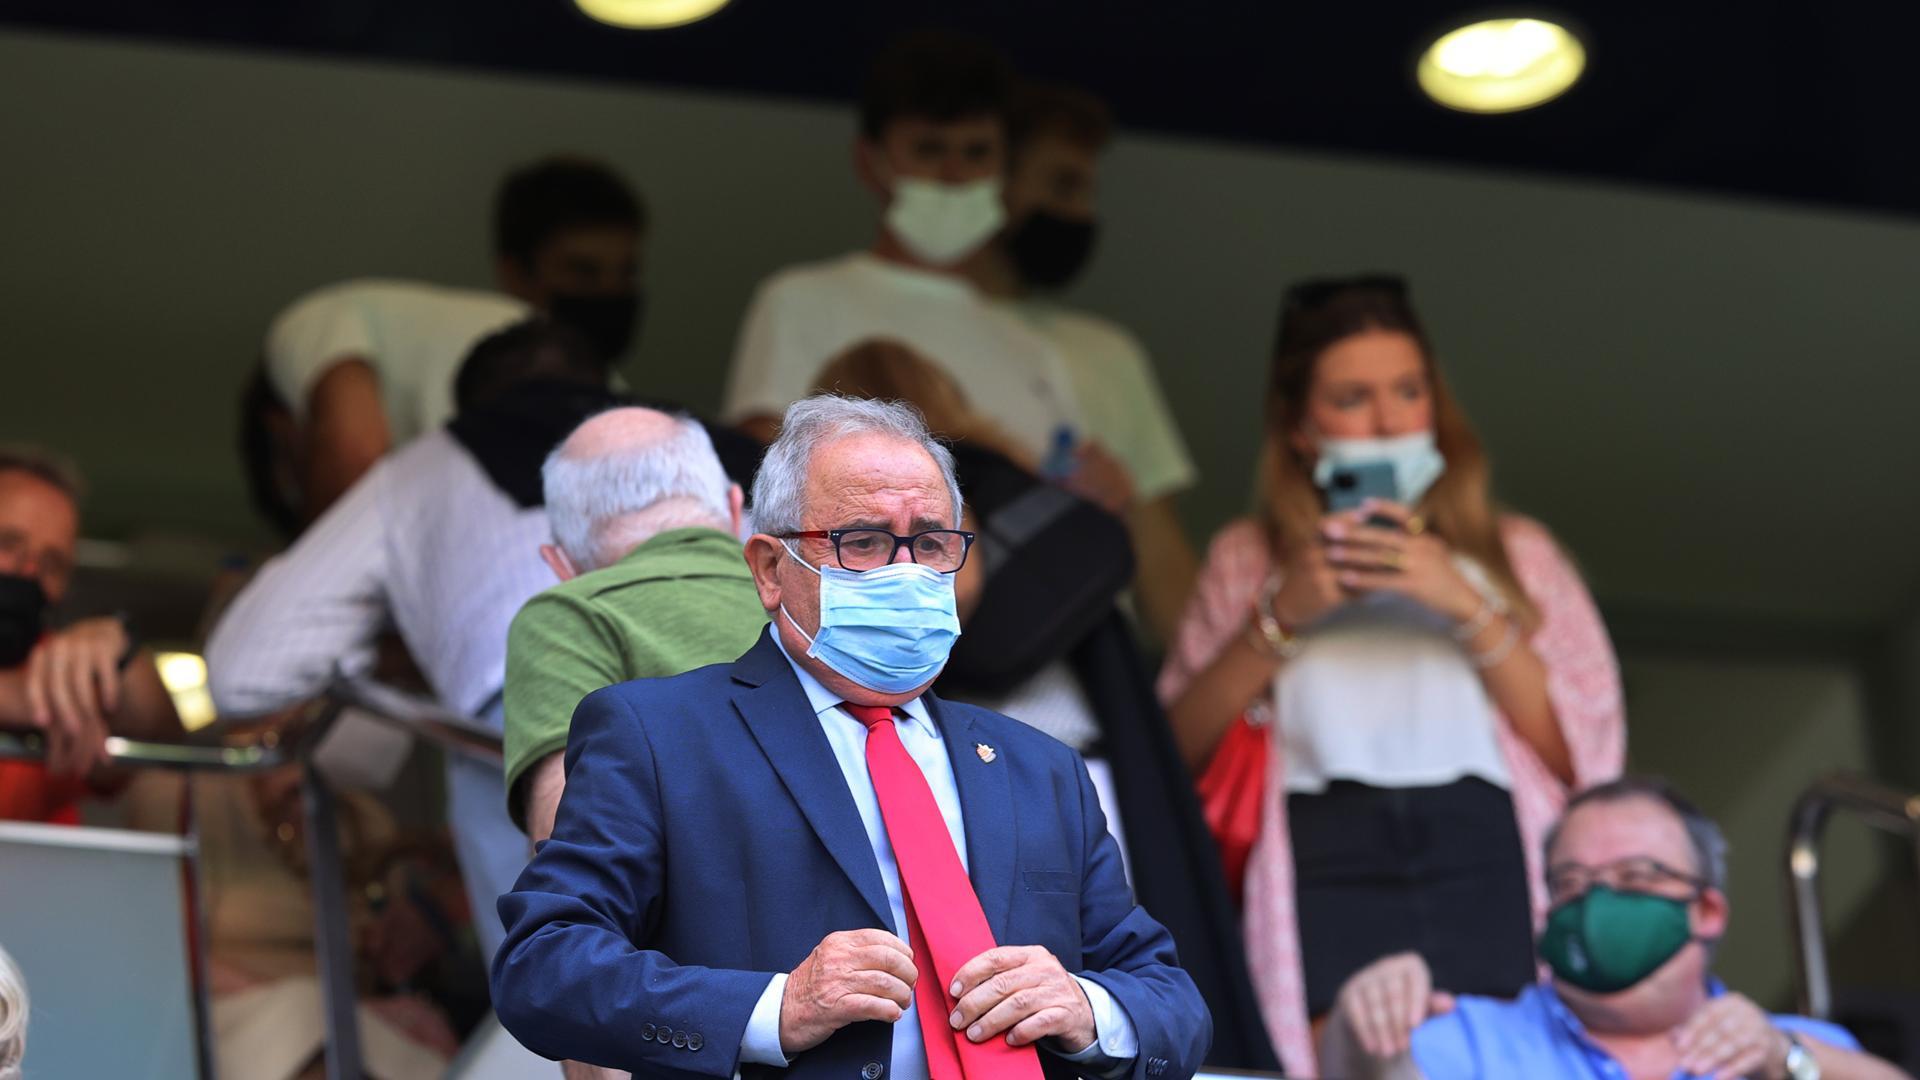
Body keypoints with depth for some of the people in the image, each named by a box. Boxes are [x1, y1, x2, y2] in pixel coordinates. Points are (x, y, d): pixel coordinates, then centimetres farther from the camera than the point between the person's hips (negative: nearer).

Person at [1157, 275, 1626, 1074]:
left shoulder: (1514, 552, 23)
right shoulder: (1247, 560, 22)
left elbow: (1583, 752, 8)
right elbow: (1177, 749, 9)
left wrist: (1466, 606, 0)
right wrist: (1282, 616, 0)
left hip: (1487, 866, 1)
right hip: (1331, 868, 0)